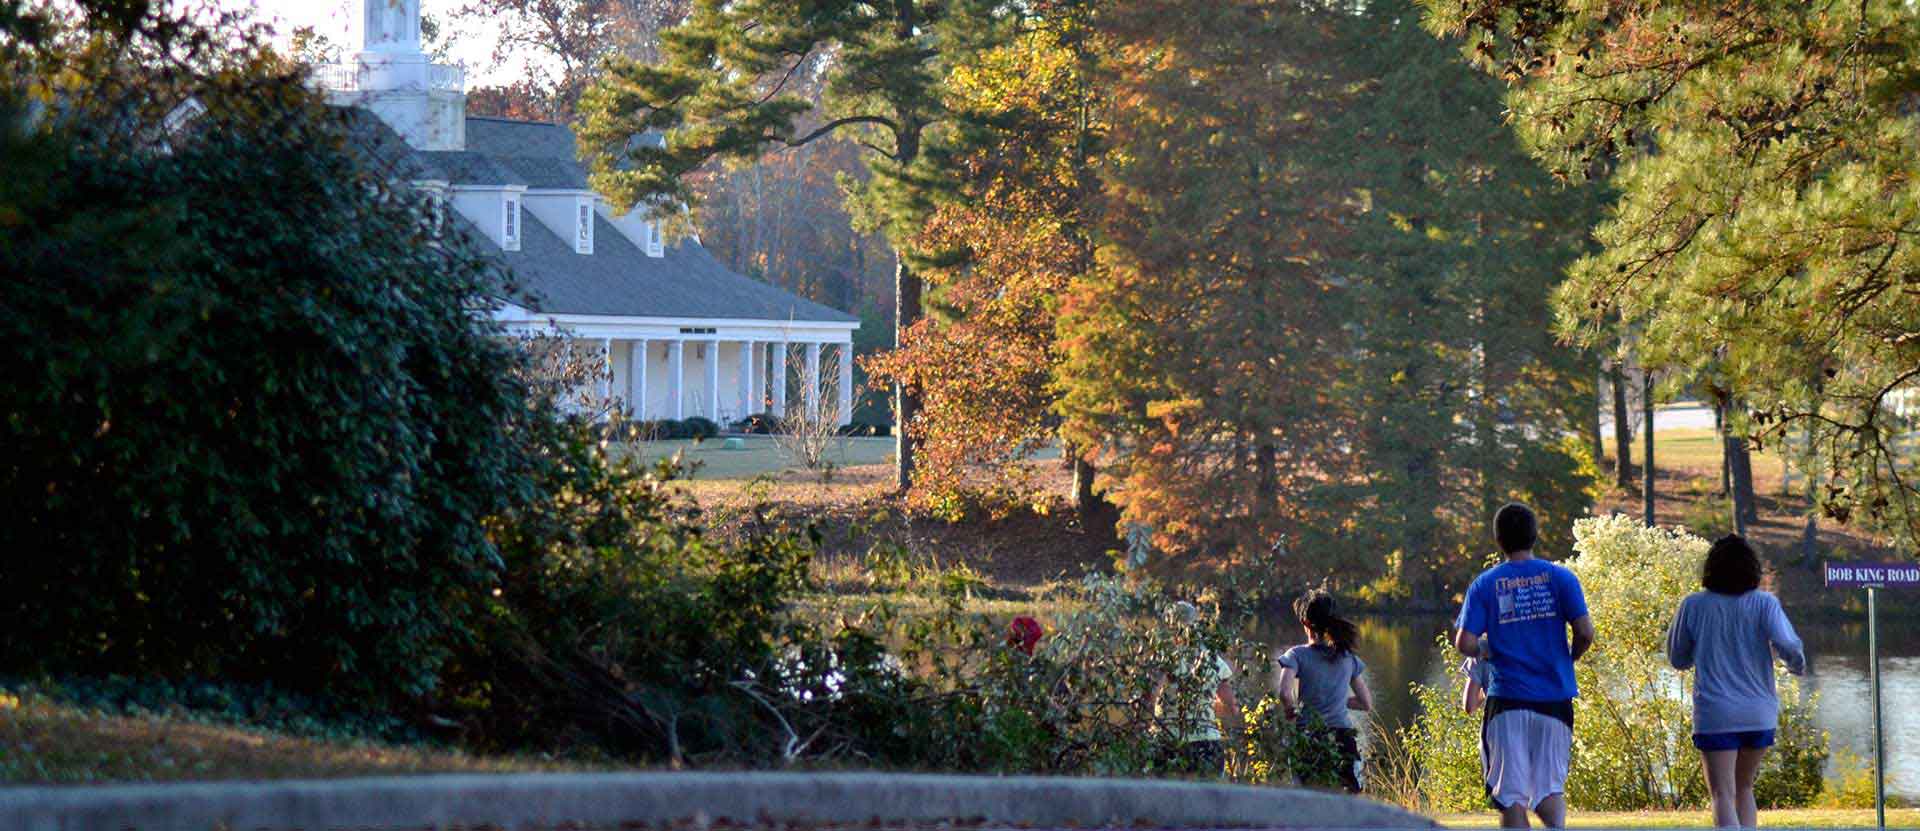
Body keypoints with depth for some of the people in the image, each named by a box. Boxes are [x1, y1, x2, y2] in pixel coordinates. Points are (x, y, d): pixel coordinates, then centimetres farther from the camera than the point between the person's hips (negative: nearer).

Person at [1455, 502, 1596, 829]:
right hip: (1555, 698, 1)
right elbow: (1585, 632, -6)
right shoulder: (1560, 577, 1)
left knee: (1511, 793, 4)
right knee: (1550, 785, 6)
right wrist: (1568, 658, 13)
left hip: (1507, 702, -1)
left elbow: (1464, 643, -6)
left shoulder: (1484, 584, 1)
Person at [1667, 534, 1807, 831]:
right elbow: (1787, 645, -14)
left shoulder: (1693, 605, -2)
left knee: (1723, 795, -5)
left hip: (1714, 716, -2)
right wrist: (1797, 665, 8)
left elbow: (1678, 659, 8)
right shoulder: (1764, 603, -3)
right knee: (1744, 788, 21)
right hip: (1760, 713, 2)